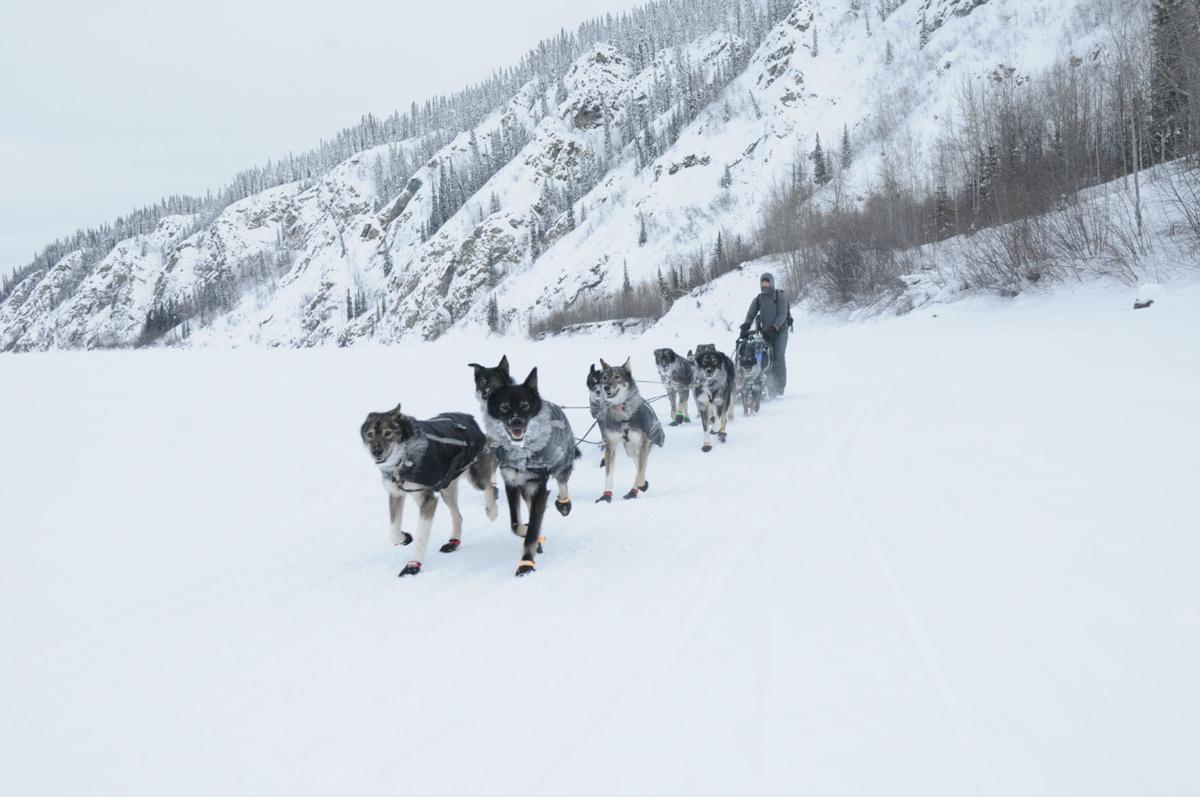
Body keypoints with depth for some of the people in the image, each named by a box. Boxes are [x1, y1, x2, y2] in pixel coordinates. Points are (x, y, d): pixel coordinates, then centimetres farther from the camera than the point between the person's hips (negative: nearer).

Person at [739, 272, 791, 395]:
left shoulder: (780, 296, -3)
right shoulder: (758, 299, 10)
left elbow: (782, 314, -12)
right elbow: (751, 314, 2)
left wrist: (774, 327, -24)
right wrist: (745, 326, -16)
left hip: (780, 330, -4)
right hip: (765, 332, 4)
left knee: (778, 357, -13)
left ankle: (780, 387, -12)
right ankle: (770, 385, 0)